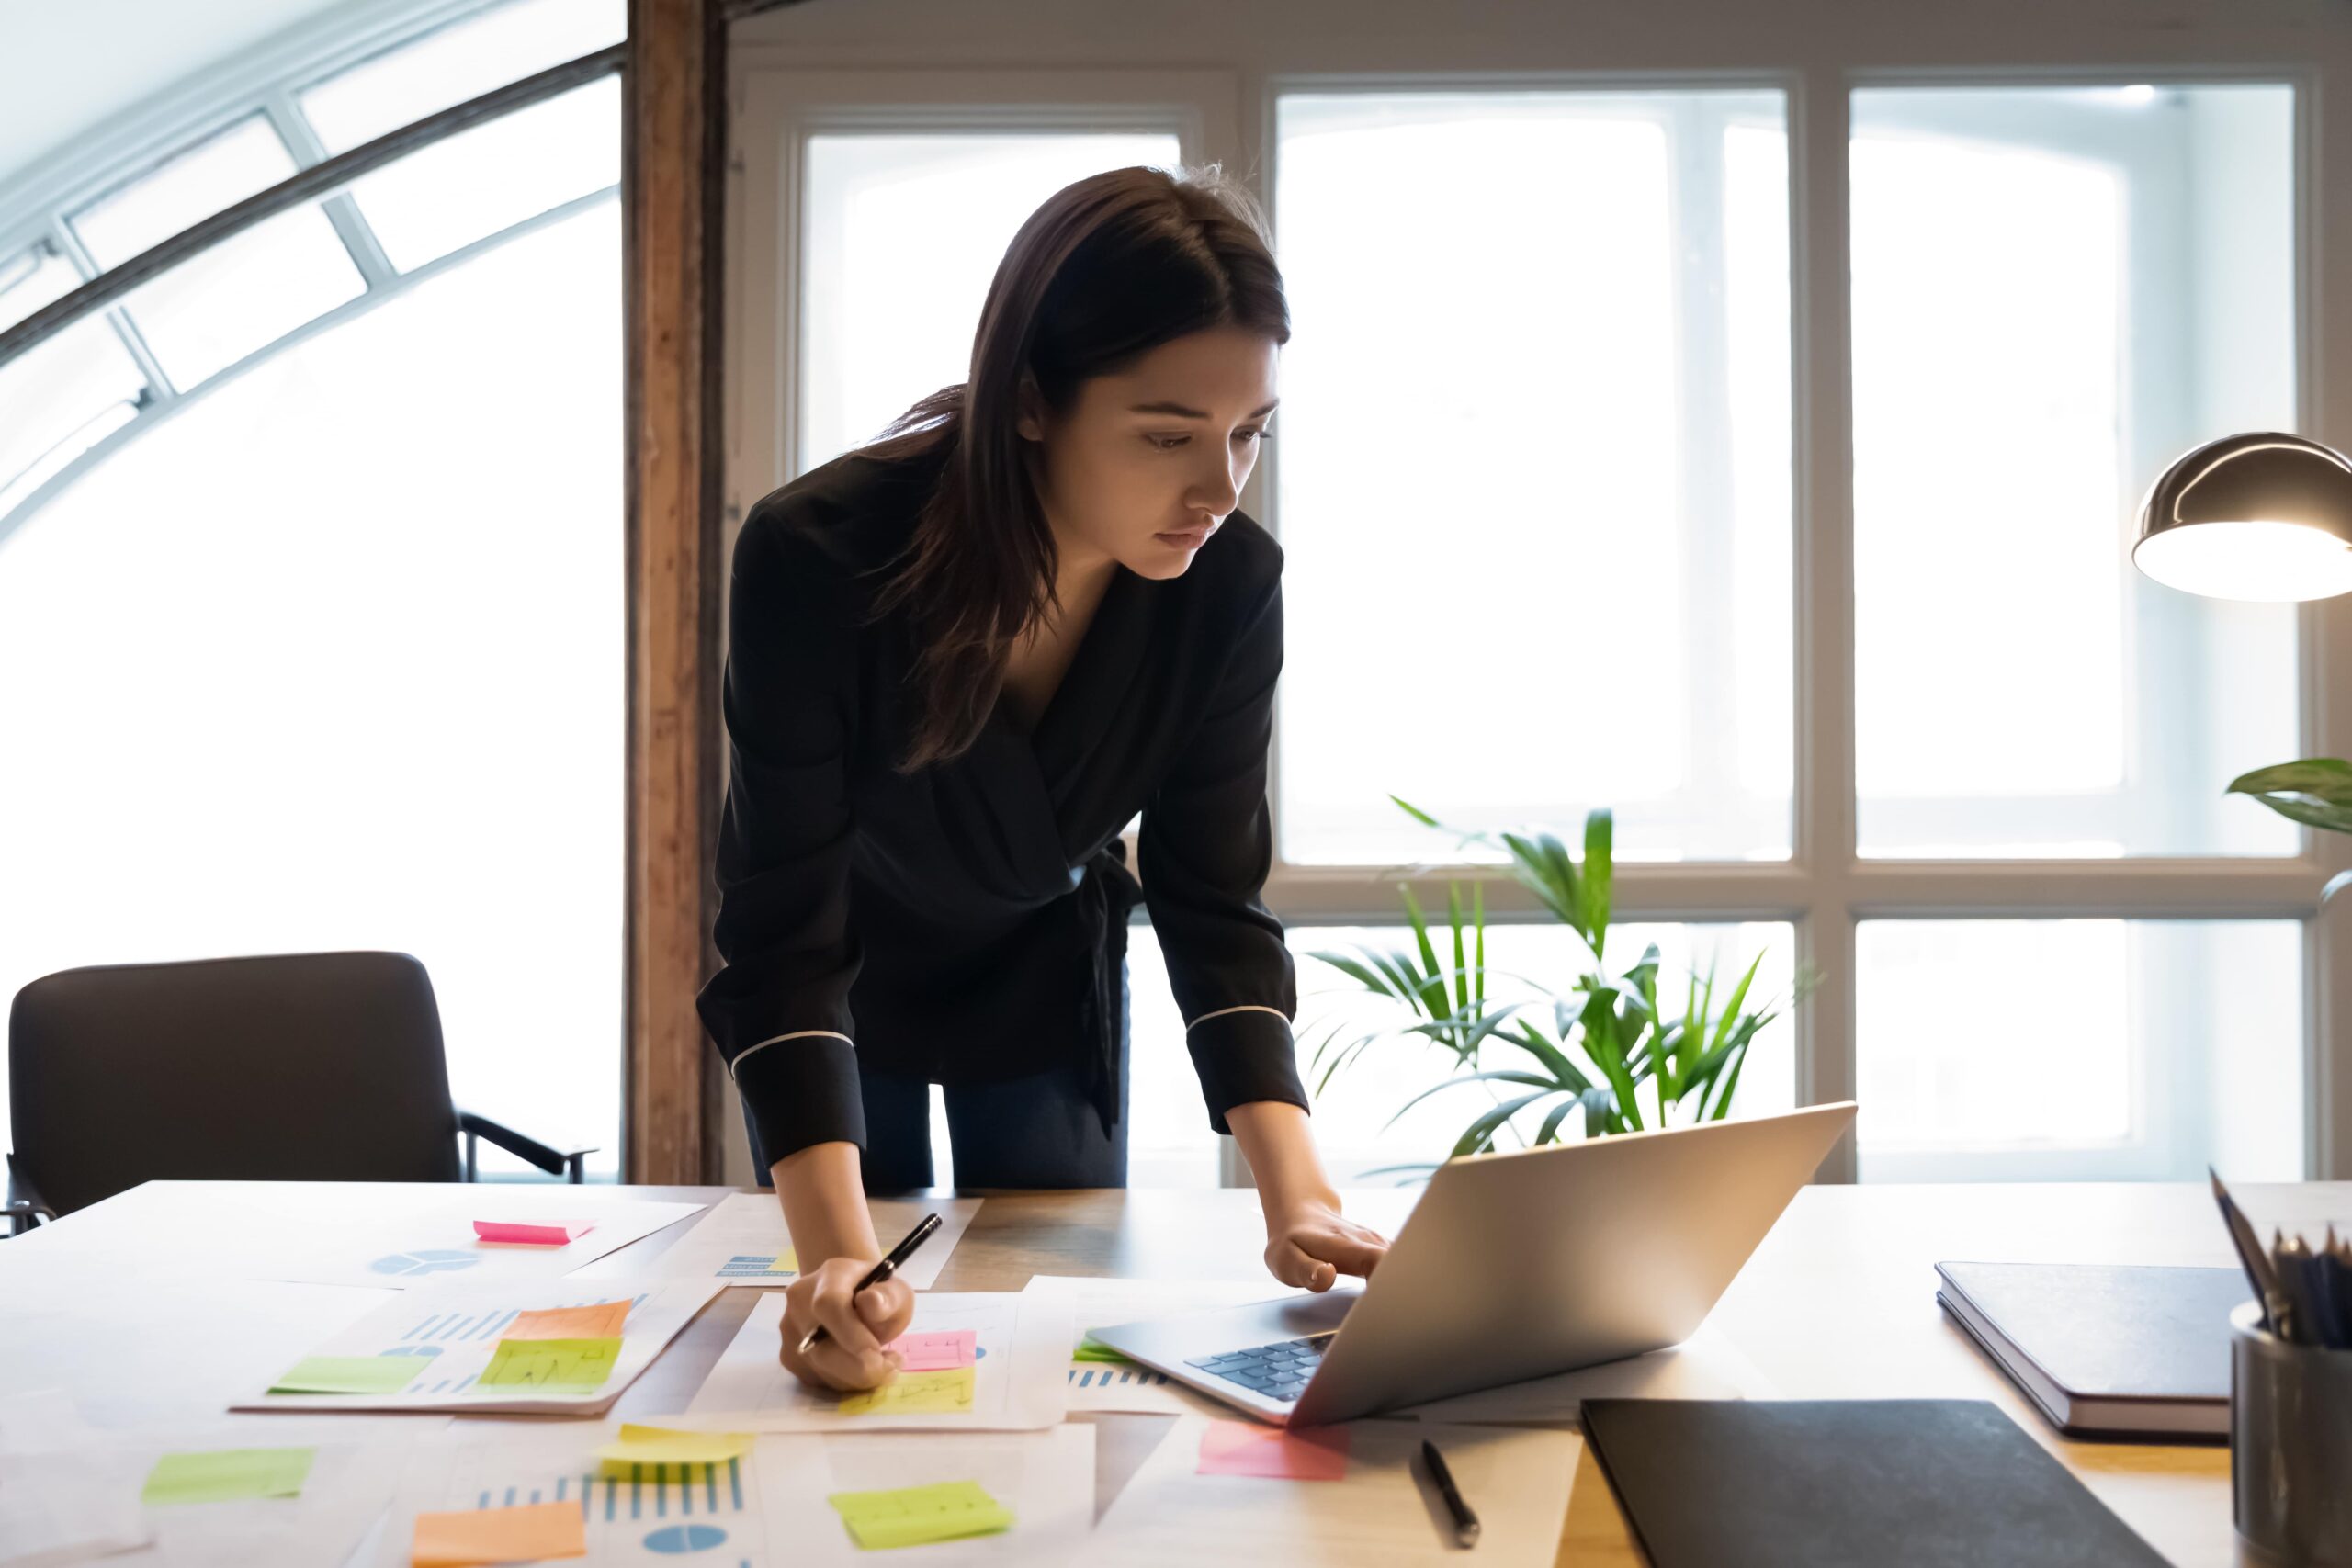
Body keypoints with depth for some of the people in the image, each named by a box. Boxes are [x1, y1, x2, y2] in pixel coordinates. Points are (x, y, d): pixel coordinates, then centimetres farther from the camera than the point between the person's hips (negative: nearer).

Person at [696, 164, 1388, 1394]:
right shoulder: (817, 557, -37)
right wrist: (836, 1252, -48)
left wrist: (1295, 1191, -32)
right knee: (864, 1343, 12)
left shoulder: (1230, 585, -27)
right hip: (847, 981, -2)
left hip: (1047, 974, 3)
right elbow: (785, 936, -36)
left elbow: (1211, 901, -20)